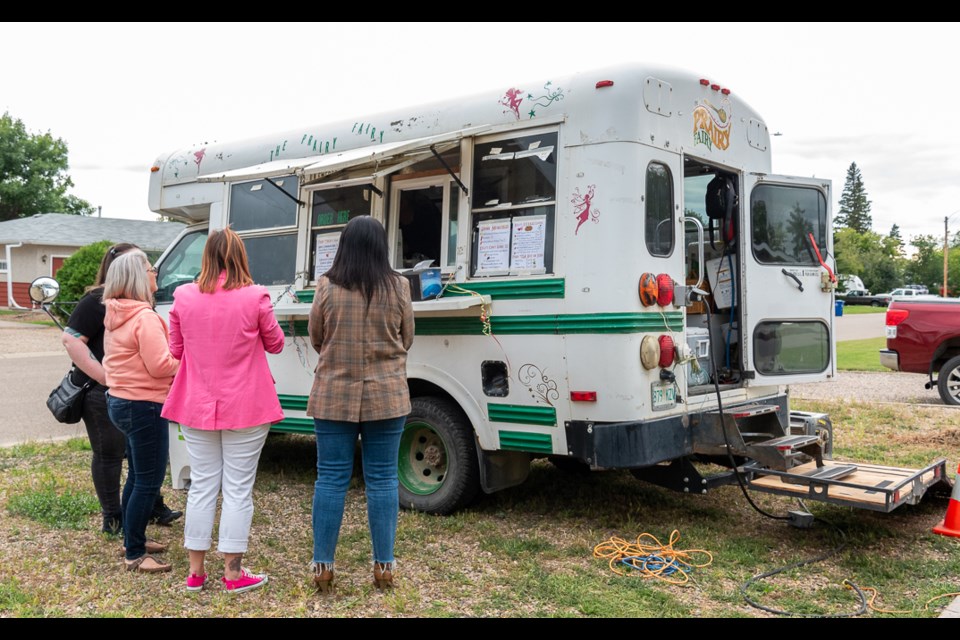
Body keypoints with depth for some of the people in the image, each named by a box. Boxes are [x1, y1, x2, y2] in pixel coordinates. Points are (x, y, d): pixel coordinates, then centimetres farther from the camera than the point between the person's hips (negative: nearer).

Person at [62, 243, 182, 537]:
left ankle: (153, 507, 28)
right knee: (109, 454, 4)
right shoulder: (96, 301, -13)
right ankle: (113, 520, 16)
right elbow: (70, 339, -19)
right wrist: (103, 375, -23)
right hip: (103, 393, -8)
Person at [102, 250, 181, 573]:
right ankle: (134, 555, 6)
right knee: (149, 482, -1)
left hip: (121, 401, 10)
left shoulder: (115, 316, 10)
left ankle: (132, 540, 33)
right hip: (143, 406, -10)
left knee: (138, 476, 22)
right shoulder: (145, 317, -20)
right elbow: (161, 365, -23)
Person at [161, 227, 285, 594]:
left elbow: (175, 350, 9)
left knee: (202, 486, 13)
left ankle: (195, 572, 22)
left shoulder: (183, 297, -3)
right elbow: (275, 344, 3)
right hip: (245, 409, -3)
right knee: (238, 489, 6)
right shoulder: (255, 297, -12)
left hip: (197, 407, 3)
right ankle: (233, 573, 14)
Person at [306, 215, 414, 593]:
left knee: (330, 479, 7)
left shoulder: (327, 286, -4)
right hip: (386, 397, 0)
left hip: (333, 396, 0)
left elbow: (315, 339, 8)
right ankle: (384, 566, 14)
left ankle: (322, 567, 14)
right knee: (382, 480, 7)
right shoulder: (398, 286, -4)